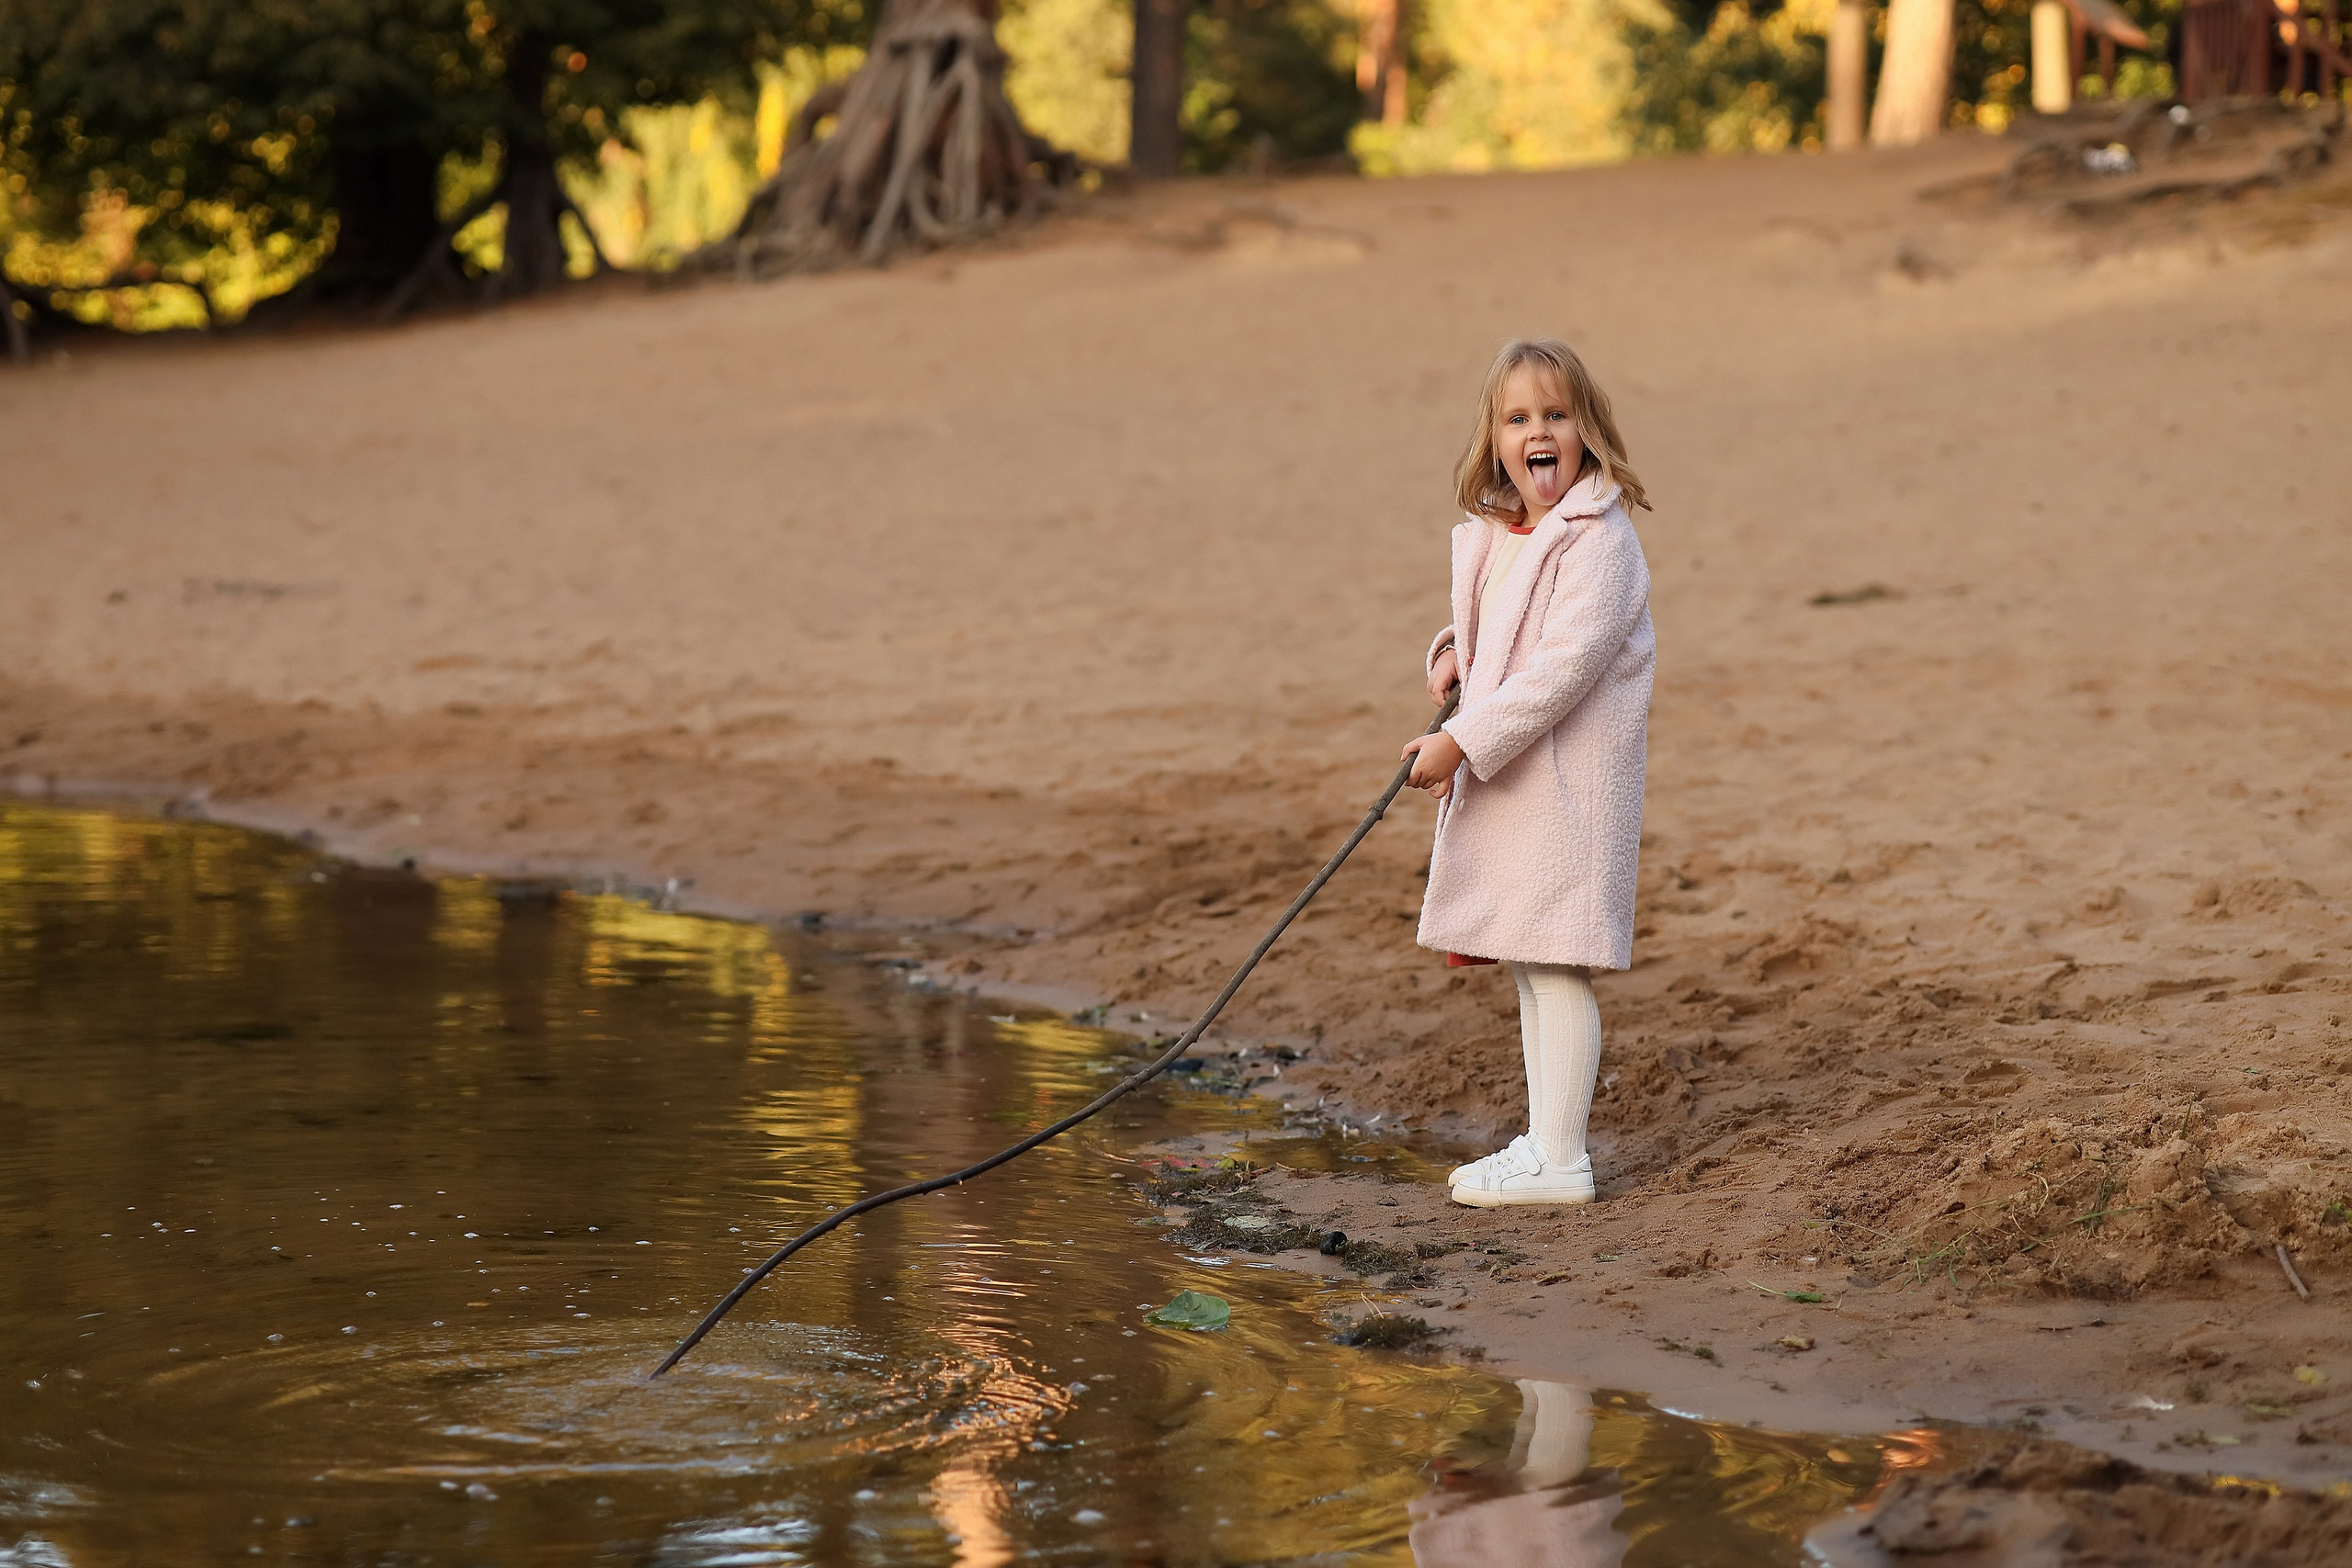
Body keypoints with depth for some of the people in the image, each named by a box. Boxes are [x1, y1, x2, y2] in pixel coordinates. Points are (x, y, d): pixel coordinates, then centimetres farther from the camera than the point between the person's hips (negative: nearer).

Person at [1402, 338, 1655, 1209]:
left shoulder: (1597, 541, -16)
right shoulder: (1493, 537, 11)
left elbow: (1563, 667, -23)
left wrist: (1462, 742, -24)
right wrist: (1455, 650, 5)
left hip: (1570, 781, -9)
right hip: (1503, 780, 9)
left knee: (1556, 967, -6)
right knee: (1527, 967, 15)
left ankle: (1559, 1161, -1)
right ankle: (1544, 1138, 25)